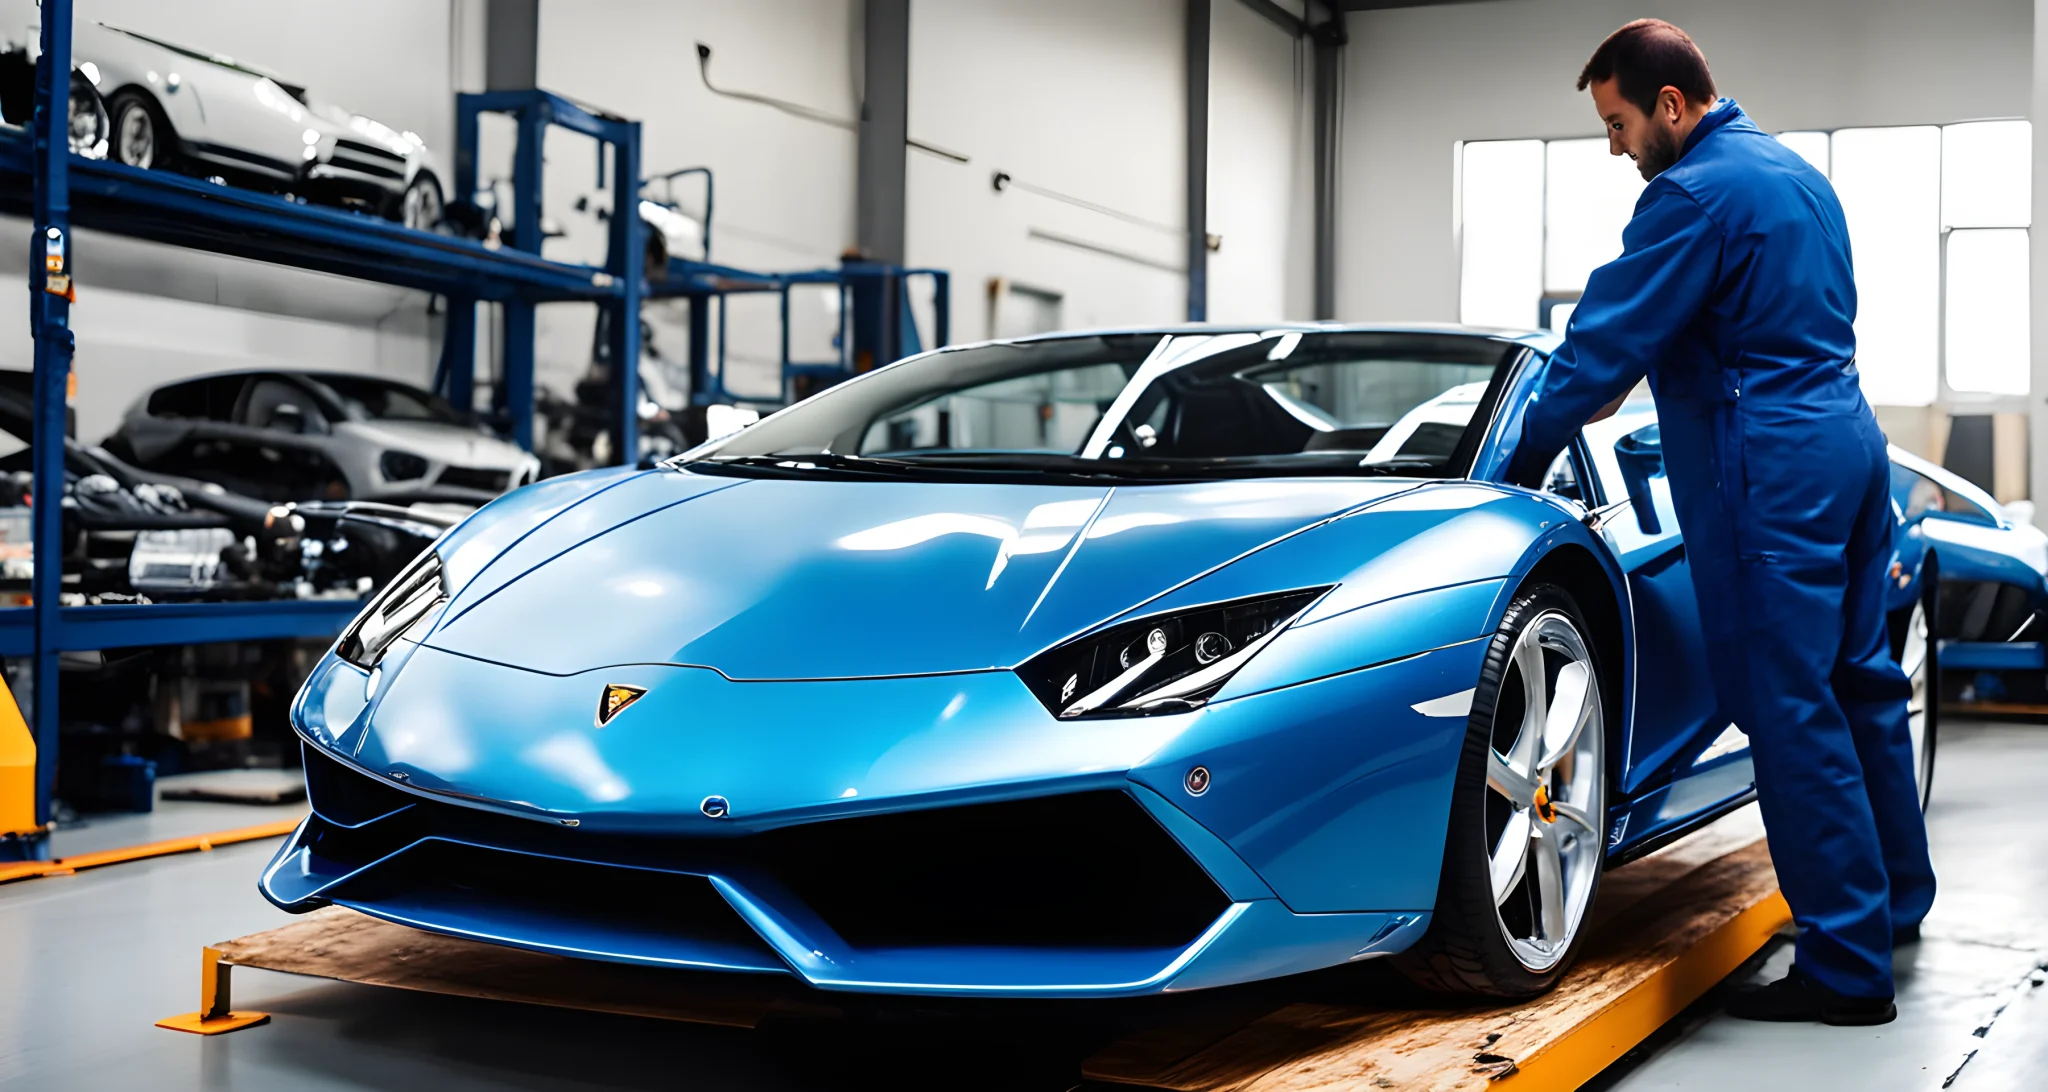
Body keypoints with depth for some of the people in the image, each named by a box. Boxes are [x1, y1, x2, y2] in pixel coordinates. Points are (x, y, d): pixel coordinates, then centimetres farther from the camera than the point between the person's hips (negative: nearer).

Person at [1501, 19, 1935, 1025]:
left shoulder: (1693, 195, -13)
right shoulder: (1796, 175, 18)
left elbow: (1607, 340, -13)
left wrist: (1525, 461, -3)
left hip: (1772, 476, -10)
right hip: (1851, 449, 10)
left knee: (1793, 715, -7)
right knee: (1857, 686, 18)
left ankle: (1846, 965, -4)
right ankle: (1894, 902, 30)